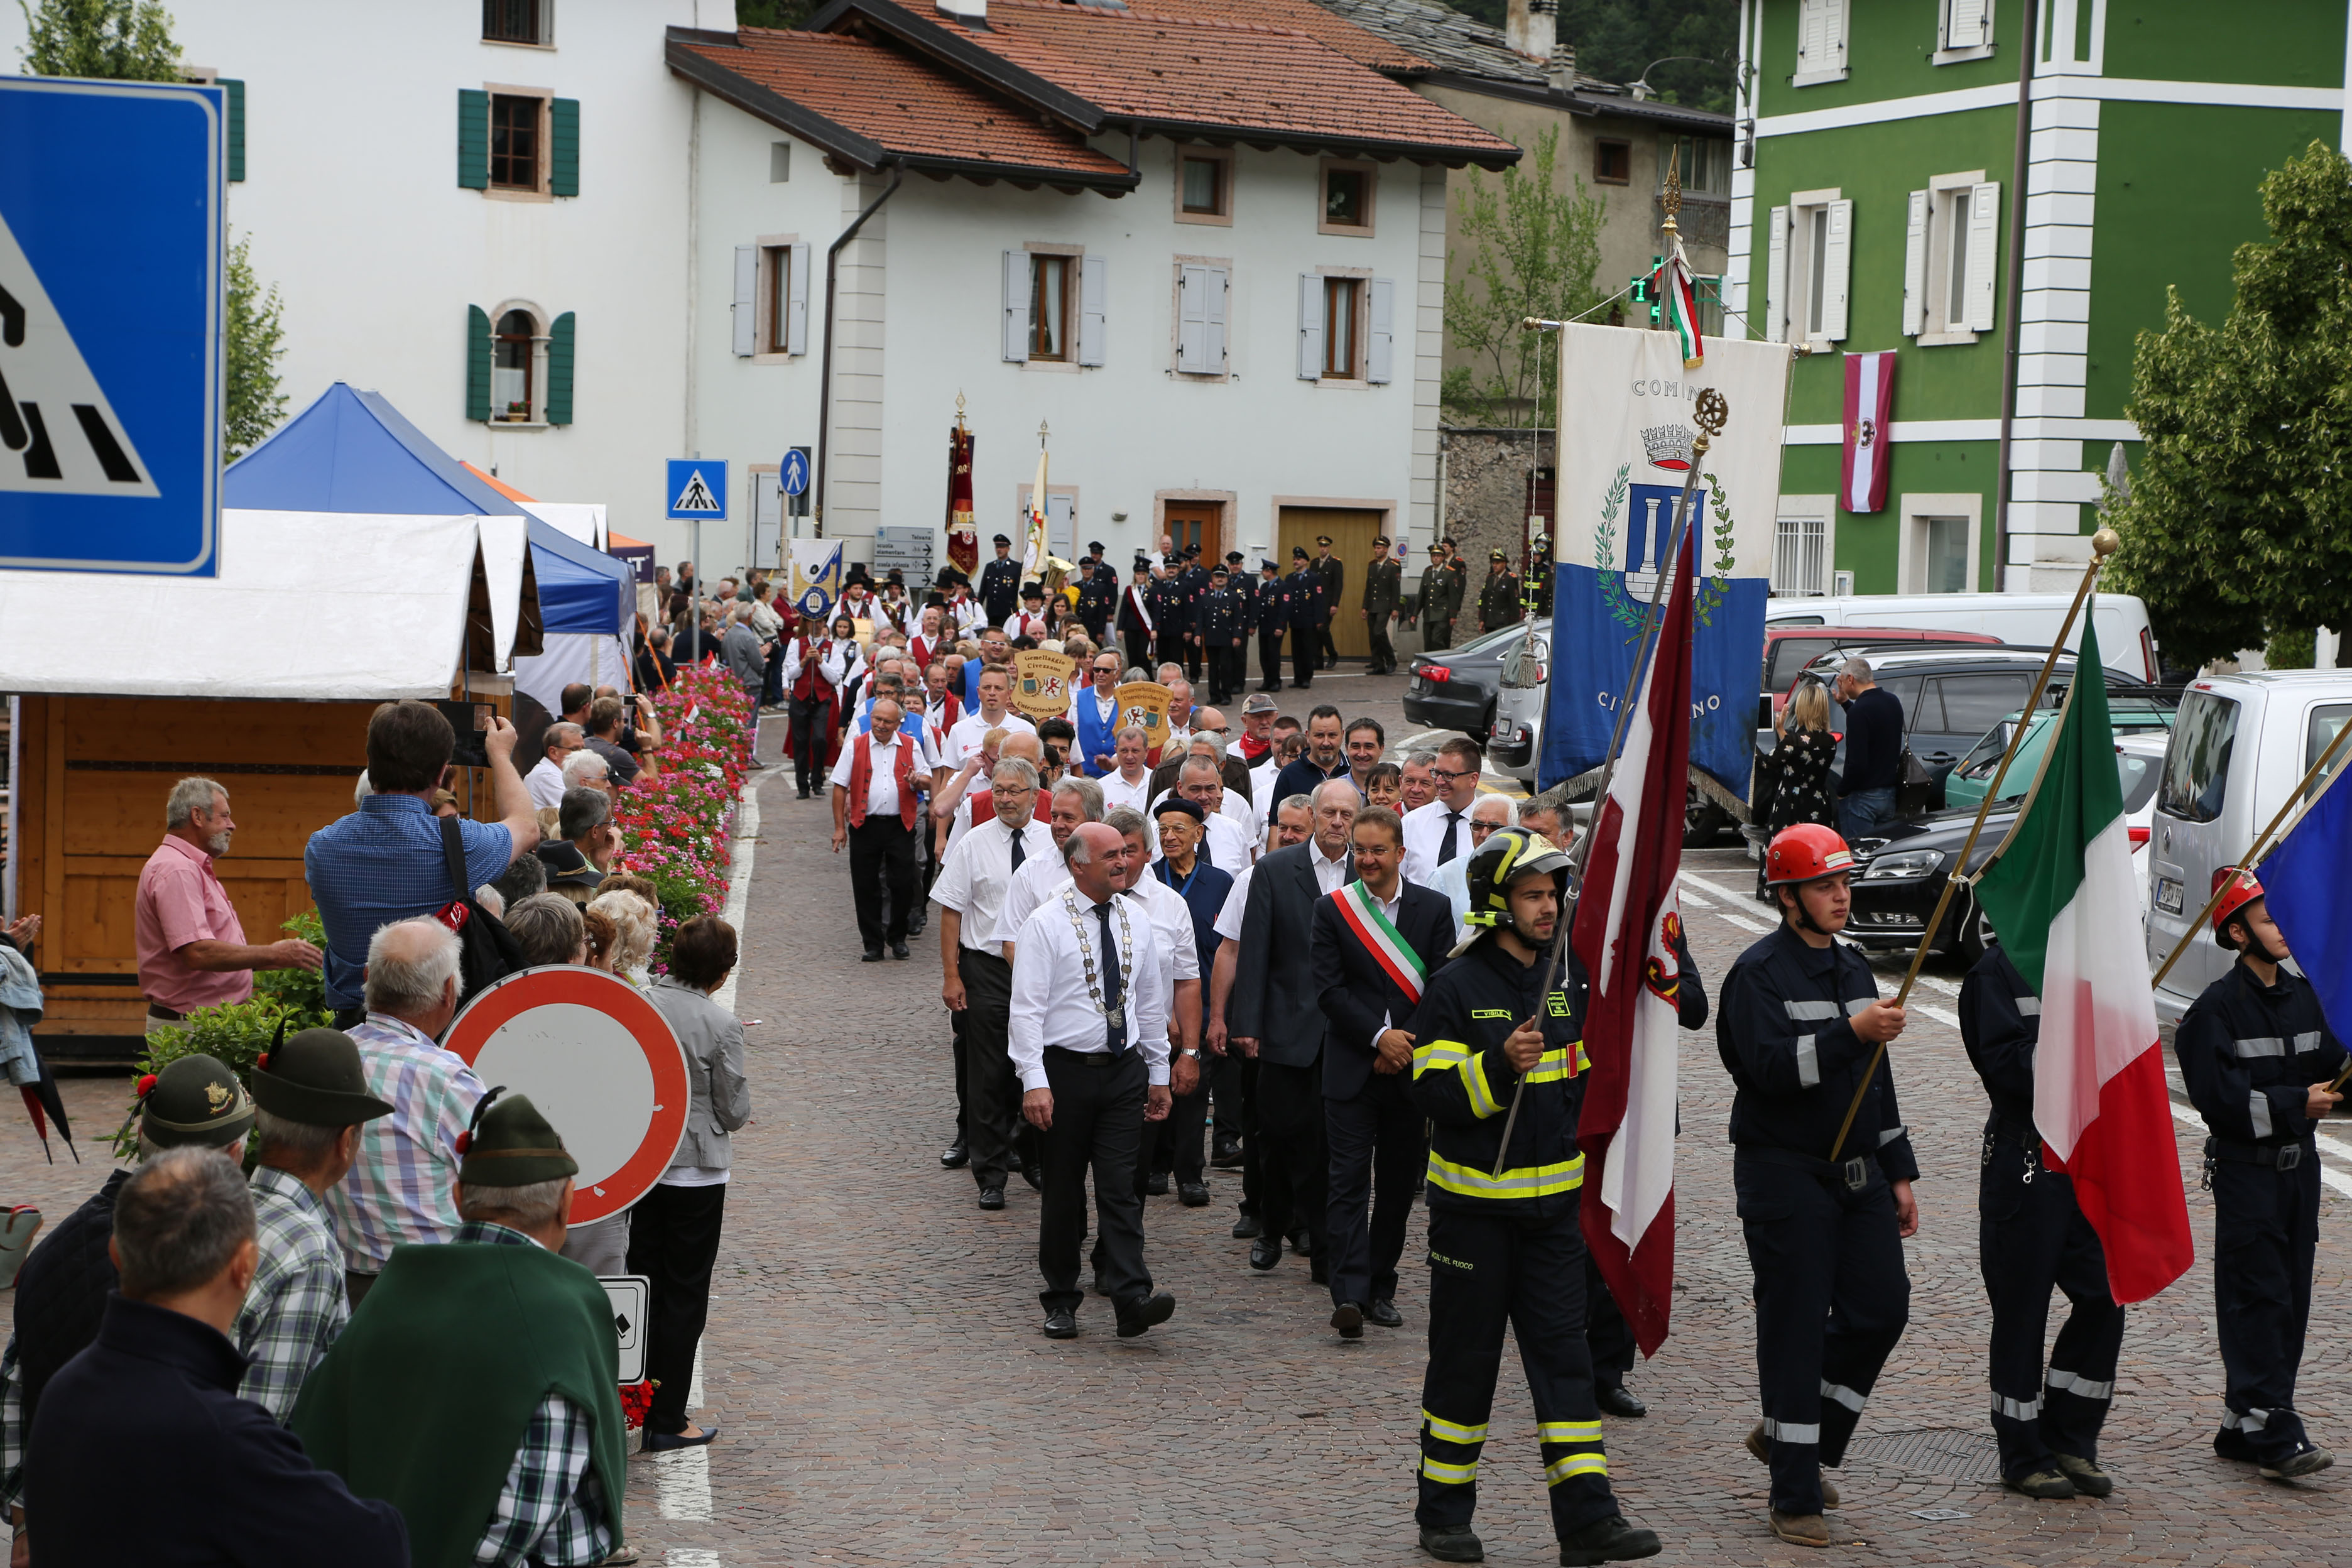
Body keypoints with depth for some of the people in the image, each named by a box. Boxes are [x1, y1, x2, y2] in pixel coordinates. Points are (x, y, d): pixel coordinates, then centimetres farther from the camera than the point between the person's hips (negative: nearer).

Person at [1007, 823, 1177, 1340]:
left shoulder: (1136, 921, 8)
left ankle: (1132, 1298, -13)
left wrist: (1159, 1073, 16)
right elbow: (1026, 1008, -11)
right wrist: (1035, 1082, -19)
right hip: (1065, 1069, -3)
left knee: (1120, 1187, -5)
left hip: (1124, 1070, 3)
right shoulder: (1045, 925, -7)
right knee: (1063, 1191, 6)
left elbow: (1152, 1001, 16)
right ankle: (1061, 1301, 17)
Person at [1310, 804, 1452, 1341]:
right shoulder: (1331, 909, 2)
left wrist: (1406, 1042, -10)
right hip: (1352, 1069, -2)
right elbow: (1328, 990, -4)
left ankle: (1380, 1289, 18)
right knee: (1349, 1180, -8)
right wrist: (1379, 1036, -14)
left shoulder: (1434, 908, 5)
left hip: (1411, 1069, 2)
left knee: (1398, 1182, 7)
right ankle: (1349, 1294, -14)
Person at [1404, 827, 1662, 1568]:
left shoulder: (1558, 988, 11)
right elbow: (1433, 1096, -18)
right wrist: (1501, 1064, -29)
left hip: (1551, 1206, 5)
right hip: (1474, 1207, -5)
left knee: (1564, 1354, 0)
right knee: (1466, 1360, 3)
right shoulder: (1455, 988, -9)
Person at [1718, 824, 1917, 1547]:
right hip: (1785, 1174, -7)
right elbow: (1771, 1065, -23)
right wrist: (1852, 1032, -32)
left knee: (1882, 1309, 3)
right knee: (1795, 1330, -4)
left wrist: (1898, 1172, 19)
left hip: (1857, 1173, 7)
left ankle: (1788, 1436, 23)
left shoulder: (1853, 967, 16)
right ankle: (1795, 1499, 3)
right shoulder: (1760, 972, -8)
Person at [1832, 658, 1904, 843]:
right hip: (1889, 795, 8)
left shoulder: (1859, 710, -20)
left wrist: (1841, 791, -10)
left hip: (1862, 797, -8)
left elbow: (1857, 763, -24)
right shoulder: (1893, 702, 7)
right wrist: (1846, 702, 24)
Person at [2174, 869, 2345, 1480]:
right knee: (2259, 1299, -9)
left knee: (2290, 1299, 8)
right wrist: (2297, 1103, -16)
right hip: (2246, 1171, -7)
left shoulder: (2303, 996, 12)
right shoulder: (2218, 1007, -10)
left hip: (2299, 1164, 7)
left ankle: (2243, 1428, 16)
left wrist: (2341, 1081, -11)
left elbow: (2331, 1066, 11)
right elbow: (2220, 1098, -16)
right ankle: (2274, 1433, -11)